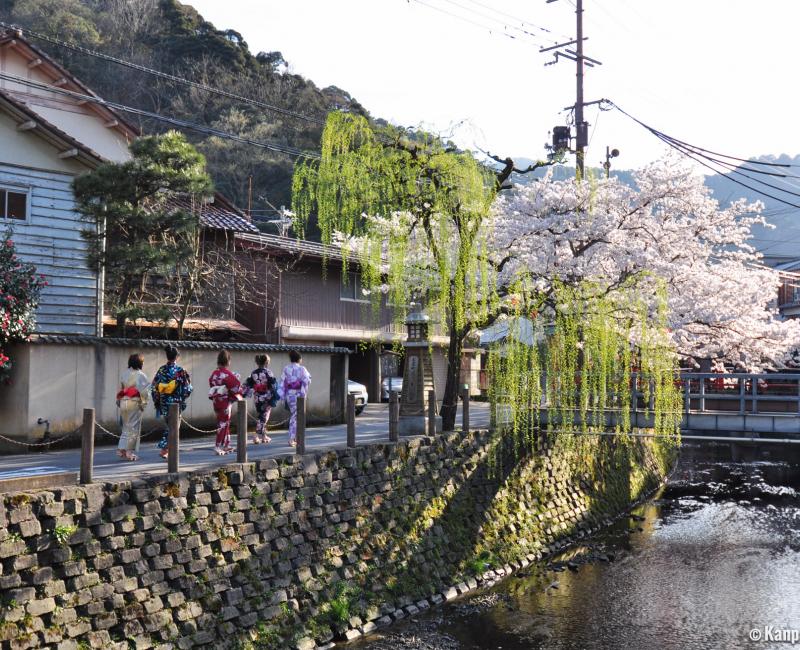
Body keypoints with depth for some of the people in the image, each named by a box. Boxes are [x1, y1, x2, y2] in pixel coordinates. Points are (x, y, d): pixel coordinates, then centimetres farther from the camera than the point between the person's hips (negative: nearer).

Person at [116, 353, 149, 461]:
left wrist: (119, 401, 15)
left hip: (123, 402, 6)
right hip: (134, 402, -6)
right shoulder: (140, 375, -11)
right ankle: (129, 452, 4)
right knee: (134, 428, 2)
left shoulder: (124, 373, 8)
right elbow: (143, 391, -17)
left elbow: (120, 389, 9)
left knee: (126, 427, 17)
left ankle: (121, 449, 11)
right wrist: (143, 403, -5)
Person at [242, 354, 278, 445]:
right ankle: (258, 436, -3)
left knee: (259, 416, 16)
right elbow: (273, 385, -14)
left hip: (257, 398, 5)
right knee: (264, 417, 2)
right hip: (267, 398, -5)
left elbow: (247, 385, 7)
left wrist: (244, 395, 13)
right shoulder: (268, 372, -9)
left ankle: (264, 436, 17)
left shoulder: (253, 373, 6)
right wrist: (275, 396, -8)